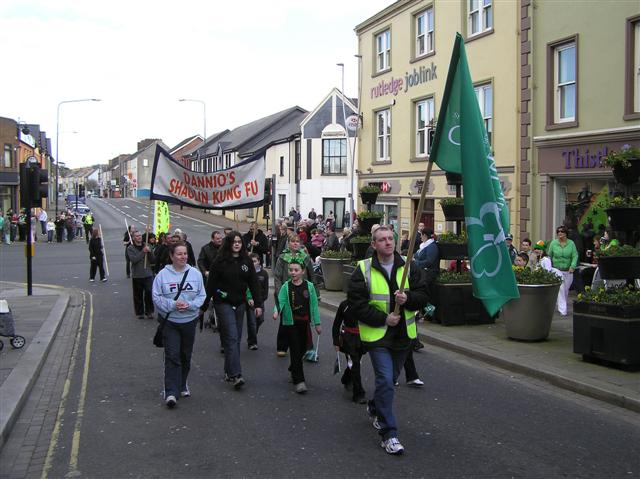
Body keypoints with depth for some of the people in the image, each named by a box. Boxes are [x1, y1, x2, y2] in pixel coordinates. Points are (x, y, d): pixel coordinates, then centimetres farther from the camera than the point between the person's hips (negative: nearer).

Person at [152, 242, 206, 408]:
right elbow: (157, 297, -6)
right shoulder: (163, 274, -7)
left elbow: (201, 296, 2)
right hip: (170, 322, -3)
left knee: (186, 355, 15)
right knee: (172, 356, -10)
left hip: (189, 321, 3)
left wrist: (190, 305, -16)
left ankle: (182, 385, 34)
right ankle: (171, 393, -10)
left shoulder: (195, 273, 0)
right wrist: (173, 305, -19)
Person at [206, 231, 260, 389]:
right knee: (232, 337, -12)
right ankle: (236, 375, -16)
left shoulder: (246, 261, 5)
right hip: (223, 304, -5)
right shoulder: (220, 261, -6)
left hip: (240, 304, 5)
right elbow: (211, 283, -5)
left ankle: (229, 371, 21)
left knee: (236, 338, 10)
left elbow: (253, 283, 8)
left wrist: (257, 304, 3)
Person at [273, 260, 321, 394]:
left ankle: (293, 369, 40)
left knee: (302, 349, 13)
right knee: (295, 351, -5)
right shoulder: (286, 287, -3)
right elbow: (280, 301, -11)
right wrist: (277, 311, -34)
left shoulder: (309, 286, 0)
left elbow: (314, 305, 4)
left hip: (305, 323, 3)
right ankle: (299, 381, -2)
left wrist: (317, 323, 4)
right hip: (290, 323, -2)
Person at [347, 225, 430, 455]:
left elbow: (423, 296, 0)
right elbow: (357, 303, -10)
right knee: (385, 381, -12)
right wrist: (383, 318, -17)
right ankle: (388, 434, -4)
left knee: (391, 378, 20)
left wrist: (408, 298, -21)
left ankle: (375, 408, 49)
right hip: (376, 334, -4)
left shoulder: (408, 267, 1)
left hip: (403, 334, 4)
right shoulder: (363, 270, -7)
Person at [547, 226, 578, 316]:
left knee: (566, 290, 13)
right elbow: (549, 256, 5)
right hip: (557, 270, -1)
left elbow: (575, 256, -5)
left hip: (568, 271, 1)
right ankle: (562, 309, -6)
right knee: (560, 289, -9)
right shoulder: (553, 243, -1)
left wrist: (573, 266, -18)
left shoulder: (571, 243, -2)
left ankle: (562, 304, 36)